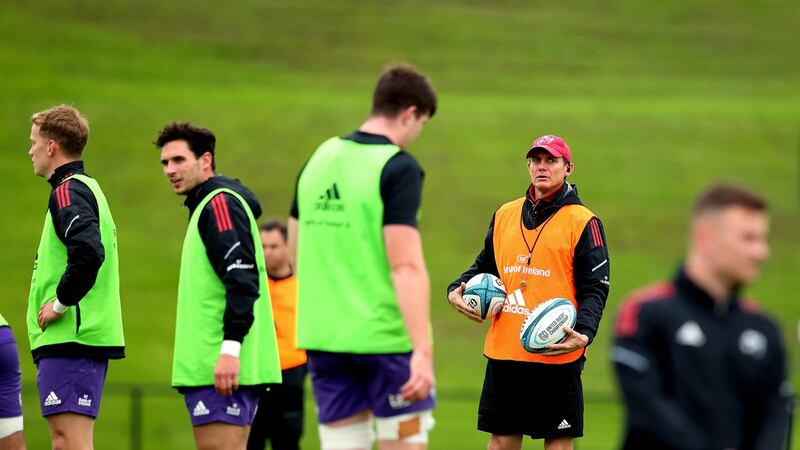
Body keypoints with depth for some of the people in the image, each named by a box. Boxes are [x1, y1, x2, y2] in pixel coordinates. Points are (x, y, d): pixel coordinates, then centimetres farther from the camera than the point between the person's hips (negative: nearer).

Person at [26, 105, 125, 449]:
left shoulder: (67, 191, -10)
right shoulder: (88, 188, 20)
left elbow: (88, 252, -26)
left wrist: (60, 304, -16)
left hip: (69, 341, -10)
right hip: (92, 336, 10)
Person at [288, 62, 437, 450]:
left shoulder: (320, 158, 10)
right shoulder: (398, 167, -11)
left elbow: (296, 253, 18)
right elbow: (405, 266, -20)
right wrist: (423, 351, -23)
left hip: (322, 336, 6)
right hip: (386, 338, -6)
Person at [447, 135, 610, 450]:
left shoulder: (582, 222, -2)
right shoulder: (504, 215, 13)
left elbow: (595, 288, -6)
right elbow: (485, 267, 24)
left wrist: (583, 334, -22)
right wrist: (456, 290, 4)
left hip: (557, 355, -5)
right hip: (503, 350, 5)